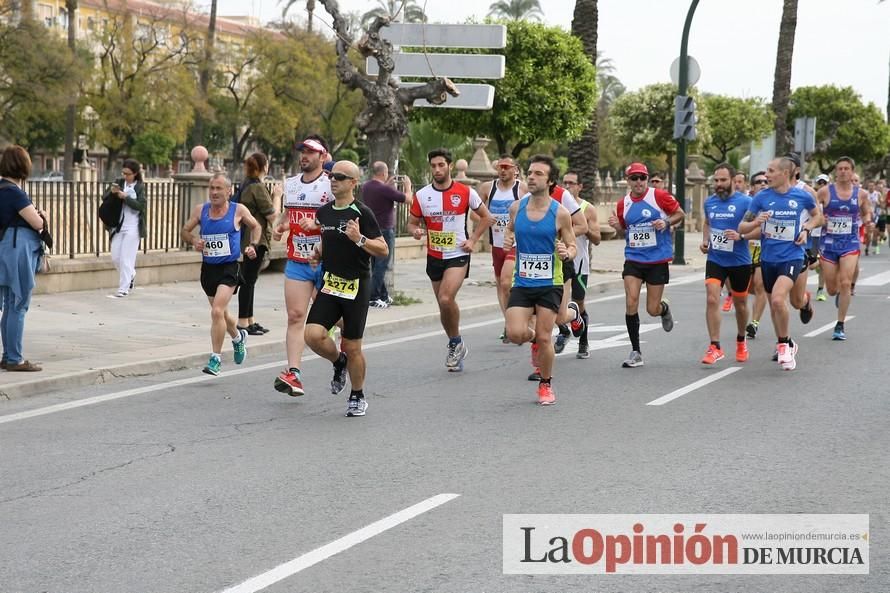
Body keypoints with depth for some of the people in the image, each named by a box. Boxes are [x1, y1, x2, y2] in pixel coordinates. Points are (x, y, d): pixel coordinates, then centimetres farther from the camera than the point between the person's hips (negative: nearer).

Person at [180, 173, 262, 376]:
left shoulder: (238, 210, -5)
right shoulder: (200, 210, 1)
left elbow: (256, 226, 12)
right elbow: (185, 231, 10)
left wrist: (253, 245, -4)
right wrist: (194, 241, -11)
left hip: (229, 268, -5)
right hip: (208, 268, 5)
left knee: (217, 311, -20)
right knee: (220, 313, 20)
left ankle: (216, 359, -11)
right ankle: (238, 337, 51)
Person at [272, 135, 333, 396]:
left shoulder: (331, 184, -8)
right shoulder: (290, 183, 12)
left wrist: (316, 224, -25)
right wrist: (279, 226, 9)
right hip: (296, 261, 4)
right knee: (295, 316, -6)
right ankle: (293, 374, -12)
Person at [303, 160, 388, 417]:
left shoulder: (362, 213, -9)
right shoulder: (323, 212, 9)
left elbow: (383, 250, -11)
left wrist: (360, 239, -26)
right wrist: (317, 254, 6)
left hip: (356, 287, -5)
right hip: (329, 284, 5)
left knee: (352, 347, 1)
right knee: (313, 335, -14)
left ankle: (358, 397, 22)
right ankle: (339, 362, 18)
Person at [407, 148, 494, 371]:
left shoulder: (466, 192, -6)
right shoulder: (422, 195, 0)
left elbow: (486, 217, 7)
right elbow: (412, 222, 9)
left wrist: (473, 240, -3)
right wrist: (415, 231, -14)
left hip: (458, 255, -4)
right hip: (434, 257, 4)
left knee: (446, 299, -24)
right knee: (444, 304, 11)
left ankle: (456, 343, -2)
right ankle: (456, 348, 29)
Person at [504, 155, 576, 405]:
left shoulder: (560, 213, -7)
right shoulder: (516, 207, 2)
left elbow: (572, 247, 2)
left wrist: (566, 253, -21)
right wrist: (508, 239, -1)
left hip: (550, 285, -2)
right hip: (522, 283, 2)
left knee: (544, 339, -1)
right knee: (515, 334, -13)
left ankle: (546, 385, 22)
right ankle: (533, 336, 25)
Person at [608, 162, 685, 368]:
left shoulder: (659, 196, -7)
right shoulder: (623, 204, 5)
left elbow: (680, 213, 3)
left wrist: (666, 222, -15)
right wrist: (617, 226, -4)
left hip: (658, 260, -3)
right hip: (633, 259, 3)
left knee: (653, 309, 1)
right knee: (631, 303, -12)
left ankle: (665, 309, 41)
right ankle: (636, 353, -2)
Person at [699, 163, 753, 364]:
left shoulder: (745, 202, -11)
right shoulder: (709, 202, 4)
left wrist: (740, 236, -27)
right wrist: (705, 240, 7)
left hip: (740, 262, -2)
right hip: (715, 260, 2)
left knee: (740, 304, 14)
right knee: (712, 299, -16)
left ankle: (741, 341, 38)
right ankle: (715, 347, -12)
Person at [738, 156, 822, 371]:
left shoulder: (802, 196, -5)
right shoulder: (761, 197, -2)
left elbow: (817, 216, 16)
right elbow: (742, 227, 0)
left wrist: (806, 228, -2)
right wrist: (756, 222, -20)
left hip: (792, 257, -3)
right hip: (768, 258, 3)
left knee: (778, 299, -23)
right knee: (774, 305, 13)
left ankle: (787, 337, 2)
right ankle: (787, 345, 36)